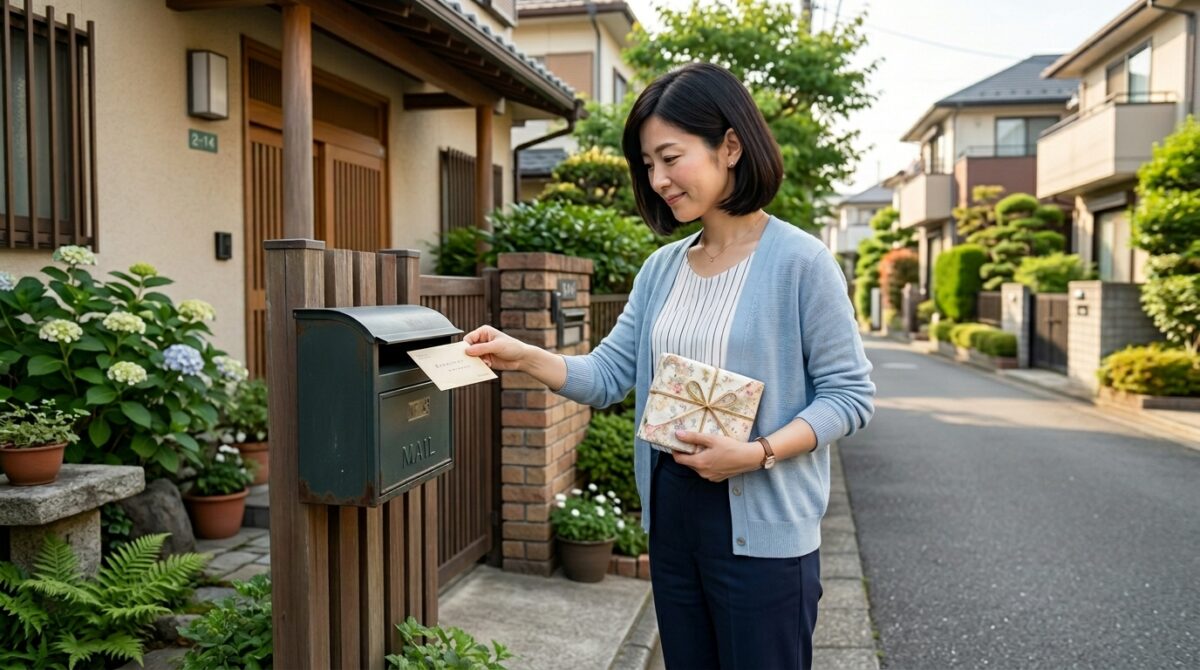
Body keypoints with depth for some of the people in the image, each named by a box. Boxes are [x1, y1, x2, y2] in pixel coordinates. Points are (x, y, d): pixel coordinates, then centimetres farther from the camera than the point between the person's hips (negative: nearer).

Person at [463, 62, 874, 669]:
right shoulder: (662, 268, 7)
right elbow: (609, 374, 5)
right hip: (671, 518, 6)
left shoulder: (799, 261, -11)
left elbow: (848, 394, -10)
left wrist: (757, 453, -22)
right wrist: (526, 358, -10)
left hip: (760, 529, -6)